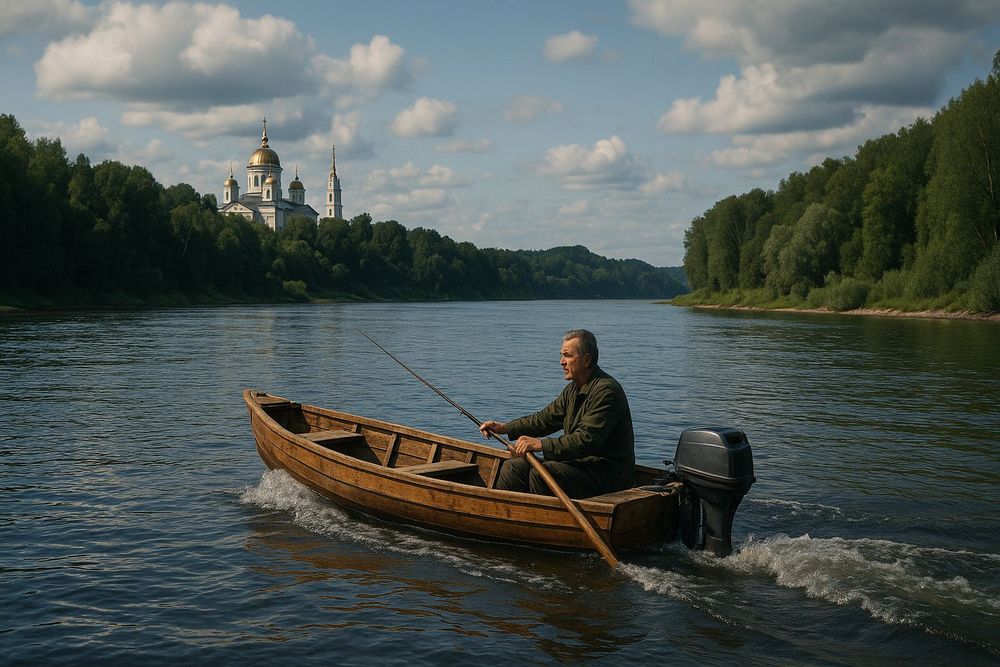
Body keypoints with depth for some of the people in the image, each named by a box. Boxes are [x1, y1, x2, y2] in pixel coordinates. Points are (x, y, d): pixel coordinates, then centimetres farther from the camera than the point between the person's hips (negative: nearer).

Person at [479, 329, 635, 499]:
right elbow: (546, 418, 18)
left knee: (541, 474, -29)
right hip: (579, 463, 9)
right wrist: (504, 427, 8)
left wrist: (540, 444, -33)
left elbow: (587, 440, -28)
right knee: (512, 467, 1)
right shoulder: (574, 389, 13)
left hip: (609, 472, -9)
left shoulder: (607, 390, -19)